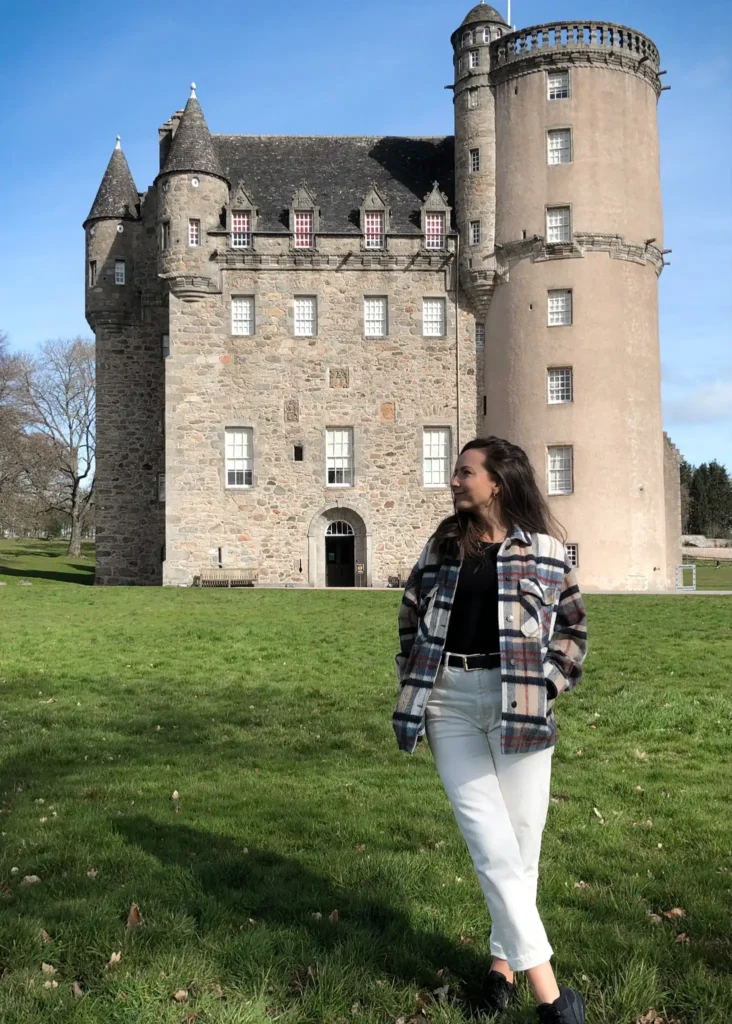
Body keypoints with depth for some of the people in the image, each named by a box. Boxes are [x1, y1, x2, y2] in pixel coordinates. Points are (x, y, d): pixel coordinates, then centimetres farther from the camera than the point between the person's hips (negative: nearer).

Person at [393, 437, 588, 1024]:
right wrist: (413, 681, 9)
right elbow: (412, 615, 18)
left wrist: (549, 685, -3)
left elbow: (572, 626, 8)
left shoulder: (545, 549, 3)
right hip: (450, 702, 1)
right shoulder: (442, 544, 11)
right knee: (493, 845, -5)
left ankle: (505, 958, 27)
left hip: (517, 703, -1)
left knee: (522, 844, 6)